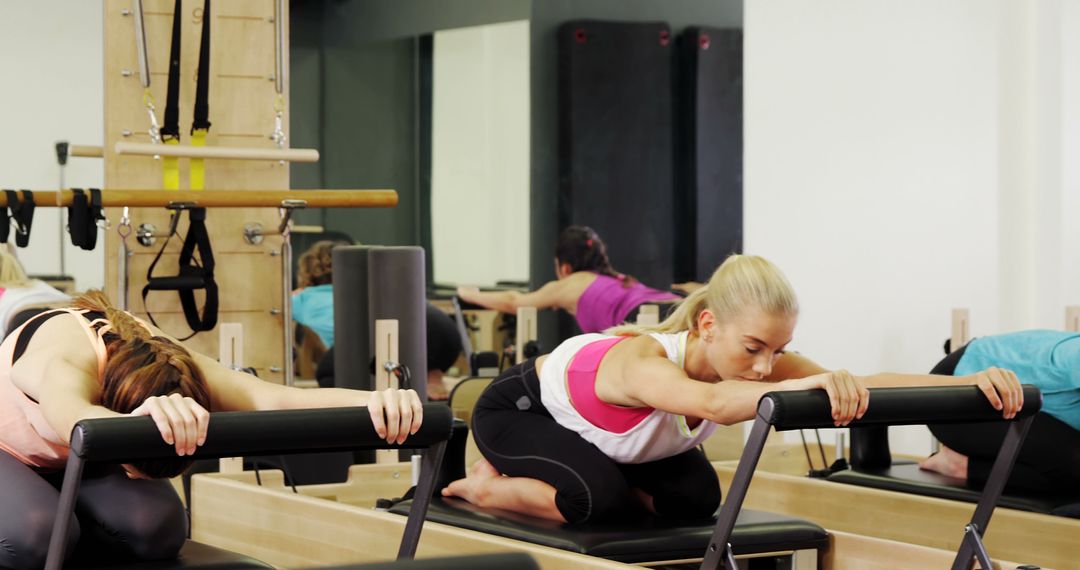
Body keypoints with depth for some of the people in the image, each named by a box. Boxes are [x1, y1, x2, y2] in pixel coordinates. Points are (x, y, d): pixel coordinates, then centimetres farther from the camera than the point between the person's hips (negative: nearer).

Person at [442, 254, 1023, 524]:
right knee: (600, 498, -31)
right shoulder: (643, 362, -47)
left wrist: (970, 381, -53)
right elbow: (713, 403, -69)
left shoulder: (757, 358, -28)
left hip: (590, 423, 7)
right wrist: (813, 384, -84)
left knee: (694, 497, -9)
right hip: (516, 408, -7)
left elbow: (859, 387, -39)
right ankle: (486, 486, -2)